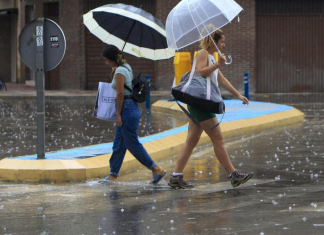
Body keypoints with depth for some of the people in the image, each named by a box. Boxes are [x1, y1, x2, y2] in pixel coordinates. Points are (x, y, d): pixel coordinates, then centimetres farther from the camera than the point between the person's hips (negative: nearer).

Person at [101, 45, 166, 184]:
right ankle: (113, 175, 13)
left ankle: (156, 170, -4)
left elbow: (120, 94, -17)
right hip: (132, 108, 10)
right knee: (118, 144, 11)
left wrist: (118, 114, -14)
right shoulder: (126, 67, 15)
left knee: (132, 144, -6)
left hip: (127, 109, -10)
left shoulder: (119, 71, -14)